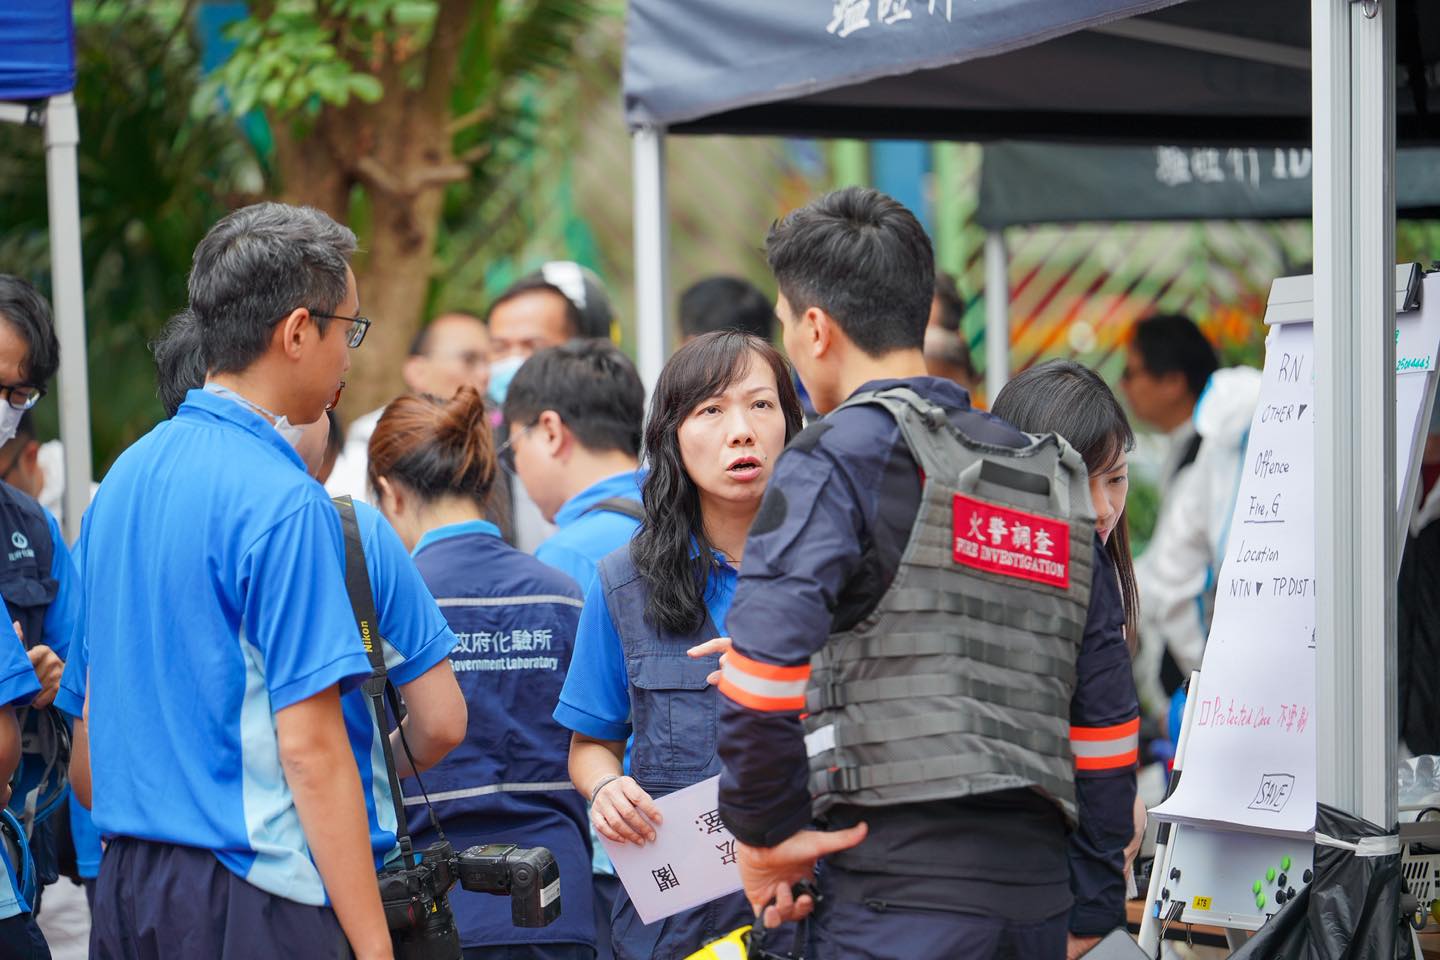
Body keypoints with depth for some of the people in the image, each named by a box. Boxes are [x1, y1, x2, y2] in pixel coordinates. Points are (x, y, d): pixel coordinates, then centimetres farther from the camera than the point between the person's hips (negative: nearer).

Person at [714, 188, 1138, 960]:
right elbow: (1106, 722, 19)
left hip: (902, 892, -7)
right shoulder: (1054, 474, 19)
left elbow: (765, 659, -17)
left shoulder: (840, 454, -3)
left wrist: (763, 829, -4)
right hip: (1036, 892, 7)